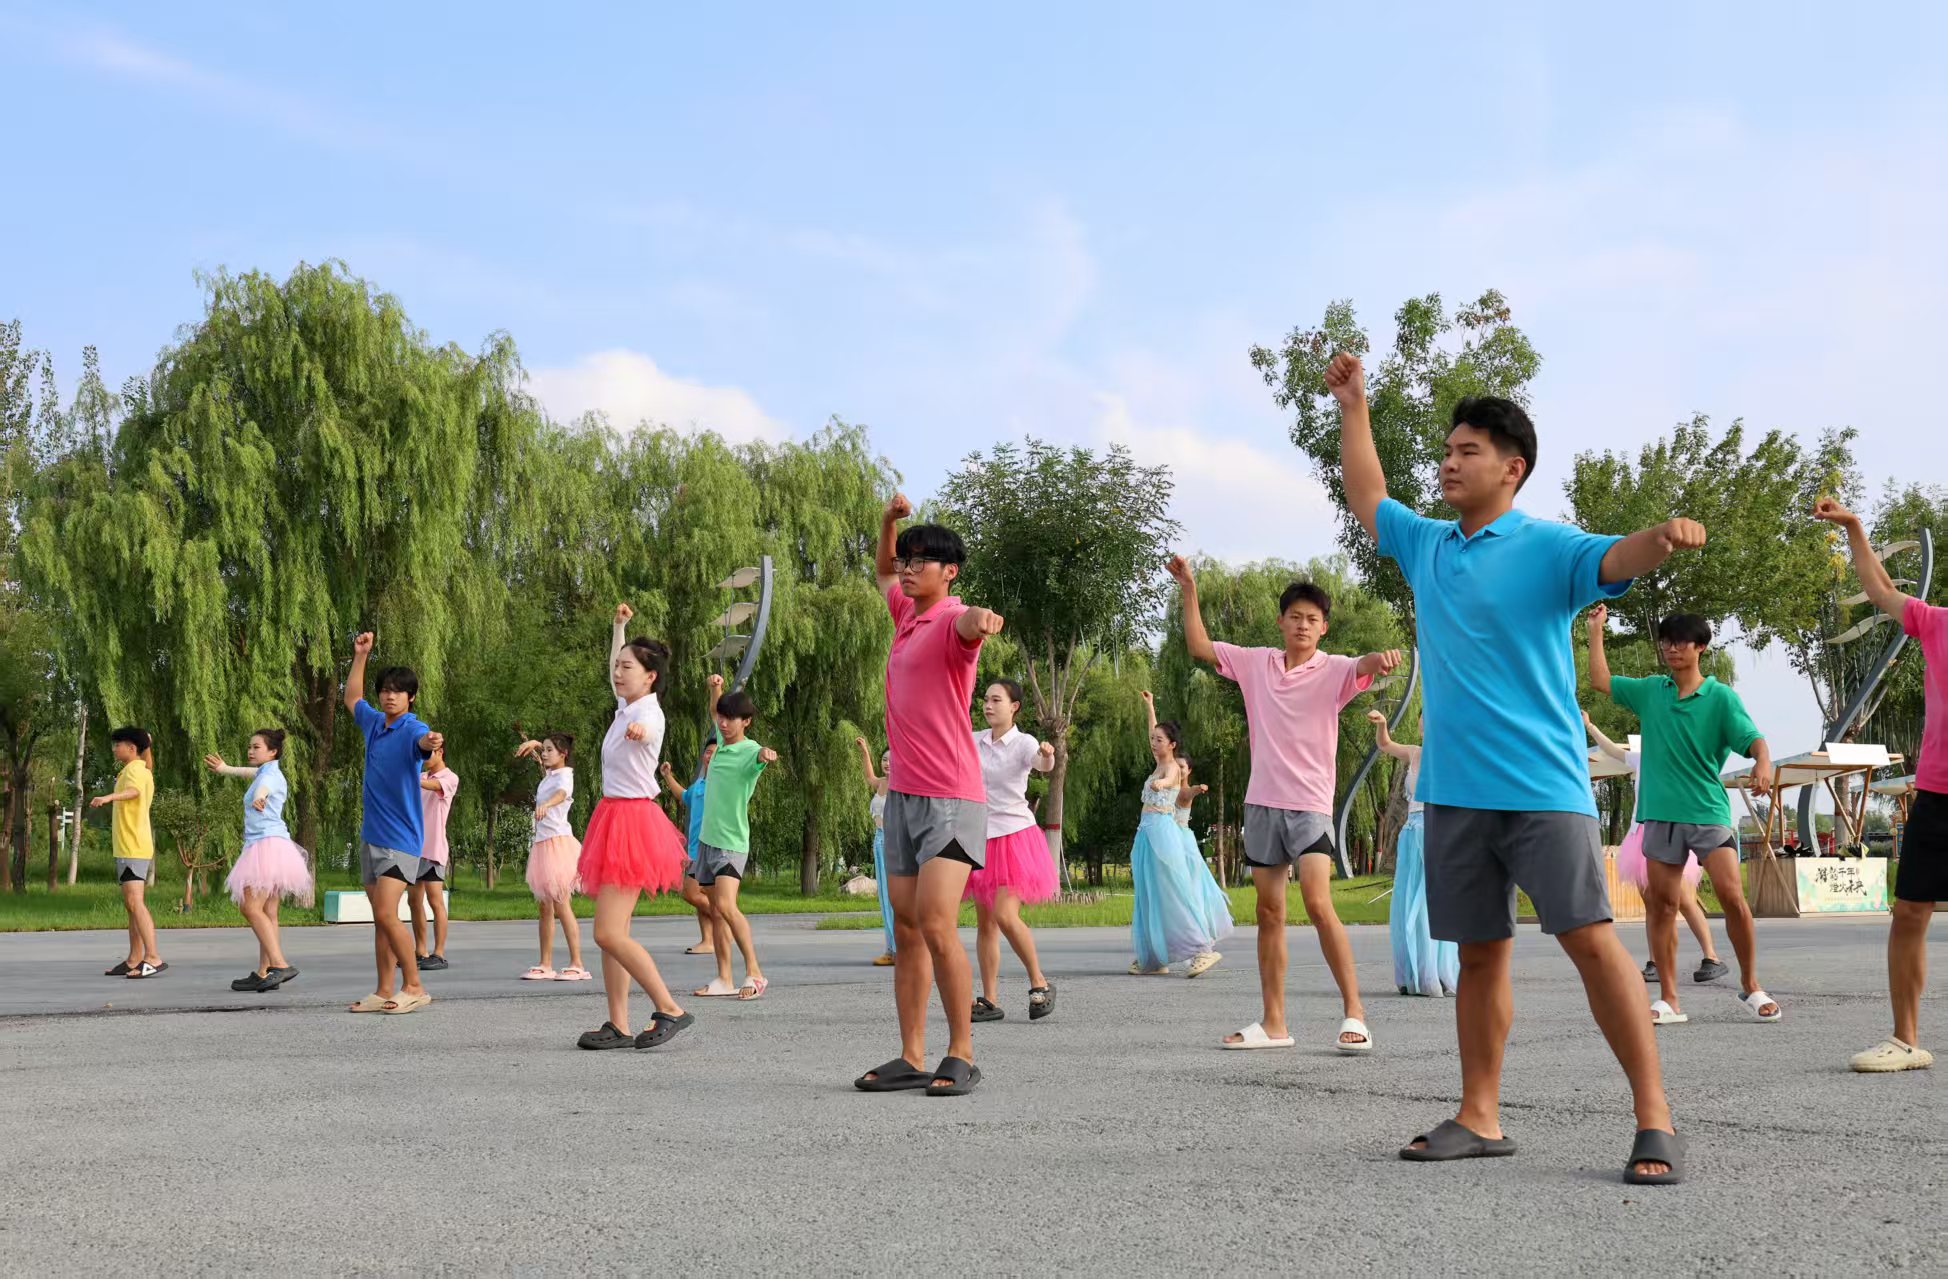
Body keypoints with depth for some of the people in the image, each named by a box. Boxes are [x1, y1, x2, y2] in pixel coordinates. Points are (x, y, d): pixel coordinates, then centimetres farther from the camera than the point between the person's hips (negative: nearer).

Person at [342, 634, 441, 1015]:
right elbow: (351, 698, 32)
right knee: (381, 918, 10)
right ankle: (384, 992, 13)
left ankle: (414, 987, -7)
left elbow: (423, 742, -38)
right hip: (371, 836, 8)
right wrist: (359, 656, 27)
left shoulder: (412, 729, -12)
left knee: (386, 914, -16)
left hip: (401, 838, -8)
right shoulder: (374, 723, 11)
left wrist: (432, 743, -61)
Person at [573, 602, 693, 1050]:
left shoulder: (648, 713, -11)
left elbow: (646, 727, -33)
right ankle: (618, 1026, 9)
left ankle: (669, 1009, -9)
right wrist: (619, 626, 40)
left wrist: (638, 730, -51)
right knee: (611, 932, 7)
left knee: (609, 933, -15)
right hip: (615, 819, 10)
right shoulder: (626, 707, 16)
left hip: (632, 822, -10)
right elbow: (614, 674, 34)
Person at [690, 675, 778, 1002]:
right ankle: (724, 979, 11)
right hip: (708, 837, 8)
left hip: (732, 841, -8)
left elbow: (760, 756, -39)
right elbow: (715, 713, 31)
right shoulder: (721, 742, 9)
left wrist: (767, 755, -62)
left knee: (726, 905, -22)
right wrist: (715, 688, 15)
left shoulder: (749, 751, -13)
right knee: (715, 909, 8)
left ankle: (755, 973, -18)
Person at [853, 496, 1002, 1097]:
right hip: (902, 794, 9)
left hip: (950, 798, -9)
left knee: (937, 927, -15)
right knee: (906, 930, 7)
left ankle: (961, 1057, -6)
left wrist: (981, 618, -61)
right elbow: (883, 572, 37)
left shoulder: (950, 620, -10)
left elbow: (967, 623, -37)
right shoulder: (907, 613, 15)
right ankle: (911, 1058, 10)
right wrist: (888, 523, 19)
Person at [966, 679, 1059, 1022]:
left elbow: (1042, 764, -30)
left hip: (1015, 836, -5)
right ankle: (989, 1001, 10)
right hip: (982, 837, 5)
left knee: (1005, 916, -17)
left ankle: (1040, 983, 1)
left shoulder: (1023, 743, -10)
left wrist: (1047, 757, -53)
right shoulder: (974, 741, 5)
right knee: (984, 923, 5)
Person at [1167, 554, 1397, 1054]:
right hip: (1262, 803, 5)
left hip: (1309, 805, -5)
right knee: (1269, 912, 7)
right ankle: (1273, 1023, 13)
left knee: (1319, 905, -19)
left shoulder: (1332, 671, -4)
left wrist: (1380, 659, -48)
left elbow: (1361, 668, -25)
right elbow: (1200, 646, 12)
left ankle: (1354, 1012, -11)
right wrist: (1189, 590, 4)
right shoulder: (1255, 662, 8)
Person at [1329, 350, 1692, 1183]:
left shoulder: (1547, 547, -5)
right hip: (1452, 792, 6)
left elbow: (1616, 559, -23)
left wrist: (1663, 539, -45)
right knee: (1480, 953, 10)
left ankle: (1654, 1121, -7)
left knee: (1591, 939, -11)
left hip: (1542, 788, -6)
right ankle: (1479, 1119, 17)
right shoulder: (1426, 547, 14)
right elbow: (1366, 500, 30)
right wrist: (1353, 411, 31)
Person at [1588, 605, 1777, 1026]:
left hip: (1709, 811, -3)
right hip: (1661, 813, 4)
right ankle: (1668, 1000, 8)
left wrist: (1763, 760, -34)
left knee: (1732, 896, -12)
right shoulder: (1650, 691, 11)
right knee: (1660, 903, 2)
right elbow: (1601, 680, 19)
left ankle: (1751, 988, 3)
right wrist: (1596, 630, 17)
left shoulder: (1721, 697, -1)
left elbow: (1752, 737, -12)